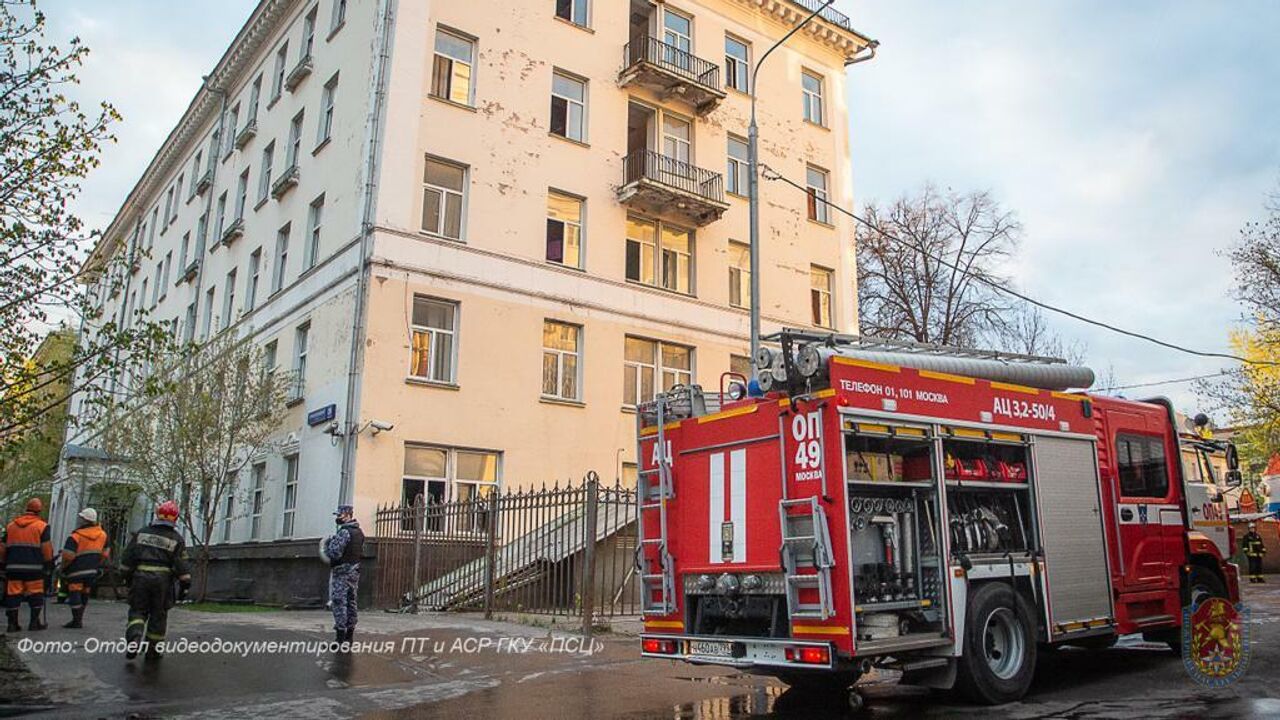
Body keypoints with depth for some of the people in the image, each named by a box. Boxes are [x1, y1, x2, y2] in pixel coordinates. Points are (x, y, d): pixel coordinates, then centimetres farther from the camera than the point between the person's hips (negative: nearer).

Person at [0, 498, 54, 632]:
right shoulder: (42, 526, -2)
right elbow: (46, 548, -5)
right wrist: (49, 565, 4)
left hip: (13, 566, 4)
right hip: (34, 566, -4)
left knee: (13, 594, 7)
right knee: (35, 594, 4)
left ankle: (12, 623, 8)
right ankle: (34, 622, 4)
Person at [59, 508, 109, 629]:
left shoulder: (75, 536, -17)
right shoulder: (102, 534, 3)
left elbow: (67, 556, -19)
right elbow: (105, 553, 9)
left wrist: (63, 567, -1)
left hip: (77, 571, -6)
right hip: (92, 571, 6)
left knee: (74, 594, 0)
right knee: (84, 594, 16)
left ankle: (77, 620, 0)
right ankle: (79, 618, 23)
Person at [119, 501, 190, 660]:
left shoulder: (142, 533, 7)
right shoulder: (176, 539, 0)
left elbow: (127, 557, 9)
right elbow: (181, 565, -3)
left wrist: (126, 575, 20)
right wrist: (185, 584, 4)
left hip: (140, 578, 1)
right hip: (163, 580, -1)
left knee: (137, 611, 10)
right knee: (158, 615, 10)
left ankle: (133, 638, -17)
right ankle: (153, 649, 16)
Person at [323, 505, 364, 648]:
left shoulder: (344, 532, -16)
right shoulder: (359, 532, 12)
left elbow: (334, 553, -21)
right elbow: (362, 551, 19)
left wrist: (327, 544, -4)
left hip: (341, 572, -9)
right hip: (355, 571, 9)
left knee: (339, 603, -6)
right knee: (351, 603, 10)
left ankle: (340, 638, -8)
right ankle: (349, 637, 14)